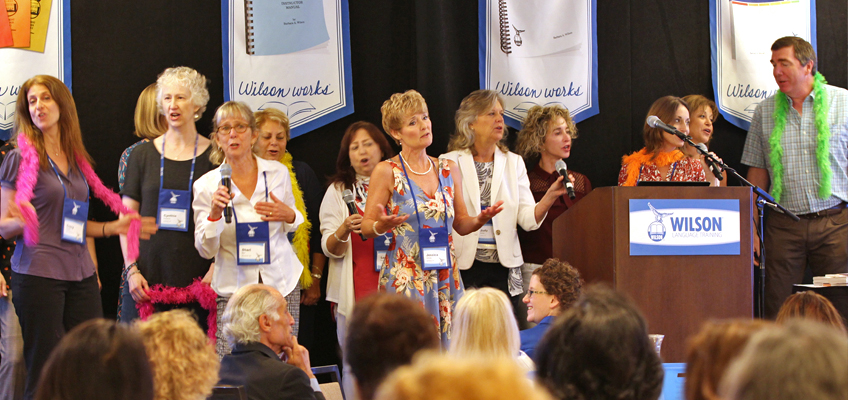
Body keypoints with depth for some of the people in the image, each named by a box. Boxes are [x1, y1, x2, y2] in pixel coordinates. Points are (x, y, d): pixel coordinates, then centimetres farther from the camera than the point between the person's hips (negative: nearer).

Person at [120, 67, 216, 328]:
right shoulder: (142, 154, 10)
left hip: (194, 279, -1)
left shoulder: (213, 157, 5)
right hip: (148, 277, 1)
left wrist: (214, 272, -7)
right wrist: (131, 269, -1)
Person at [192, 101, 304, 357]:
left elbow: (296, 225, 20)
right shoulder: (206, 185, -1)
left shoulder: (278, 173, 5)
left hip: (281, 282, 1)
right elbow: (205, 250, -1)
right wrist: (214, 215, -18)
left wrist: (289, 216, -3)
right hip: (233, 288, -1)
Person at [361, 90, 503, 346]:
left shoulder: (448, 170, 10)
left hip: (444, 276, 4)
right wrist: (382, 226, -23)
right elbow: (366, 226, -2)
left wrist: (480, 219, -6)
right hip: (404, 276, -4)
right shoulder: (387, 172, -3)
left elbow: (460, 224, 15)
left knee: (446, 343, 1)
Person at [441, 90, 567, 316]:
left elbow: (529, 219, 2)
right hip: (463, 266, -3)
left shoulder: (513, 163, 10)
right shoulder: (450, 163, 2)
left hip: (503, 268, 3)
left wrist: (551, 196, -15)